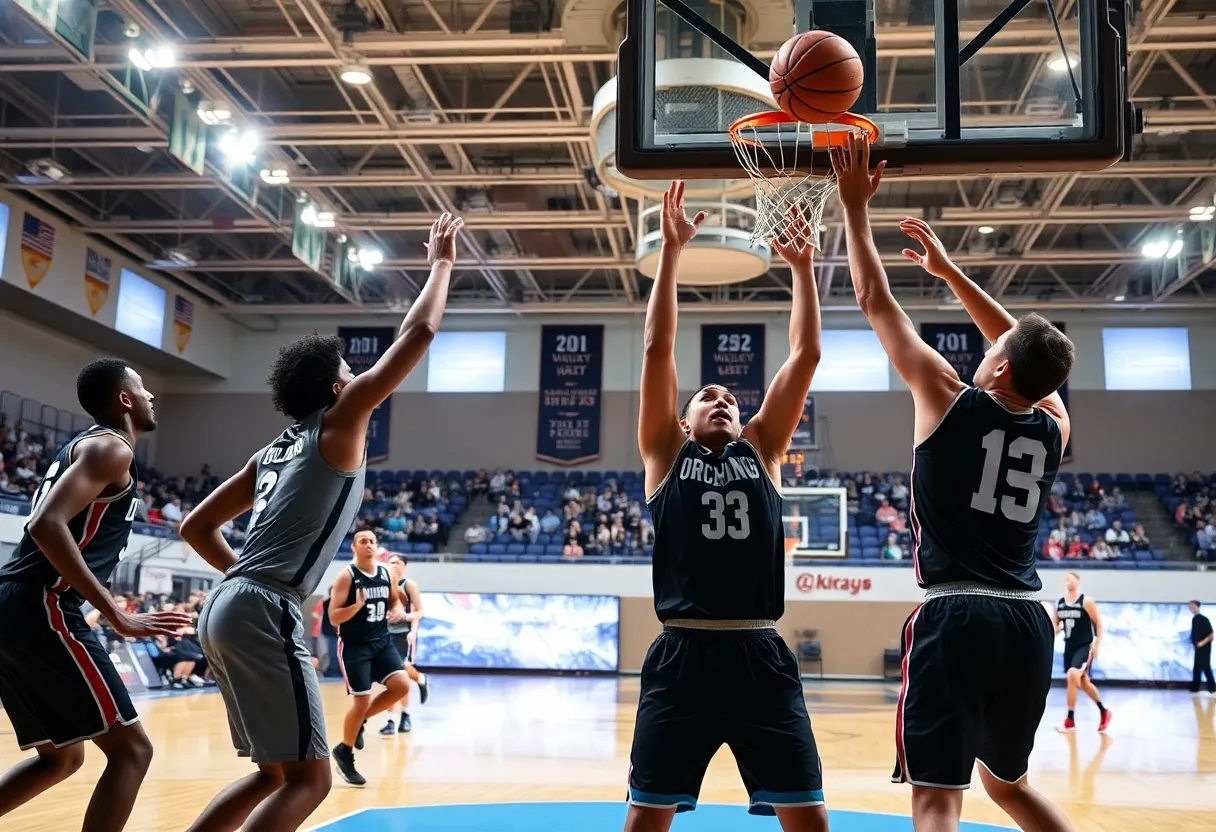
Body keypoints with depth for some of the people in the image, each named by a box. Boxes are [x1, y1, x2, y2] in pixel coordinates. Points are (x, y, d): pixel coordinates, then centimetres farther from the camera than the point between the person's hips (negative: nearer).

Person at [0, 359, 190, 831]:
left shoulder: (85, 445, 23)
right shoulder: (110, 448, -8)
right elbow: (47, 525, -22)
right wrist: (117, 616, -23)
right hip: (42, 611, -10)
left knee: (61, 758, 21)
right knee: (130, 748, -5)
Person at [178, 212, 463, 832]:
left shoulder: (273, 451, 23)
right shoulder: (337, 425, 1)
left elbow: (196, 528, 26)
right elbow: (418, 333, -2)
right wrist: (442, 261, 10)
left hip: (228, 606, 9)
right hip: (265, 613, -9)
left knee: (274, 771, 19)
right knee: (306, 779, -7)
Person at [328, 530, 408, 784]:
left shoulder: (386, 574, 3)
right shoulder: (346, 576, -14)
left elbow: (395, 600, 21)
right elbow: (334, 618, -16)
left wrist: (398, 611, -2)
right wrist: (358, 605, -33)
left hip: (381, 641, 6)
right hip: (354, 645, -6)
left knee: (401, 686, -9)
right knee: (361, 701, -5)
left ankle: (361, 721, 15)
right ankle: (344, 753, 17)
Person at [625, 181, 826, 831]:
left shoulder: (761, 448, 14)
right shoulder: (667, 453, 10)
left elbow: (804, 356, 11)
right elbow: (657, 349, 4)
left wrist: (802, 268, 10)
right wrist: (670, 250, 2)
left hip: (760, 657, 2)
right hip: (682, 657, -1)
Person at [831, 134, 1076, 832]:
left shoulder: (950, 402, -5)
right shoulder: (1054, 427, 8)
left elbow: (877, 303, 2)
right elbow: (1032, 350, 26)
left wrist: (856, 208, 12)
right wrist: (949, 270, 31)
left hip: (956, 618, -6)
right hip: (1029, 622, 6)